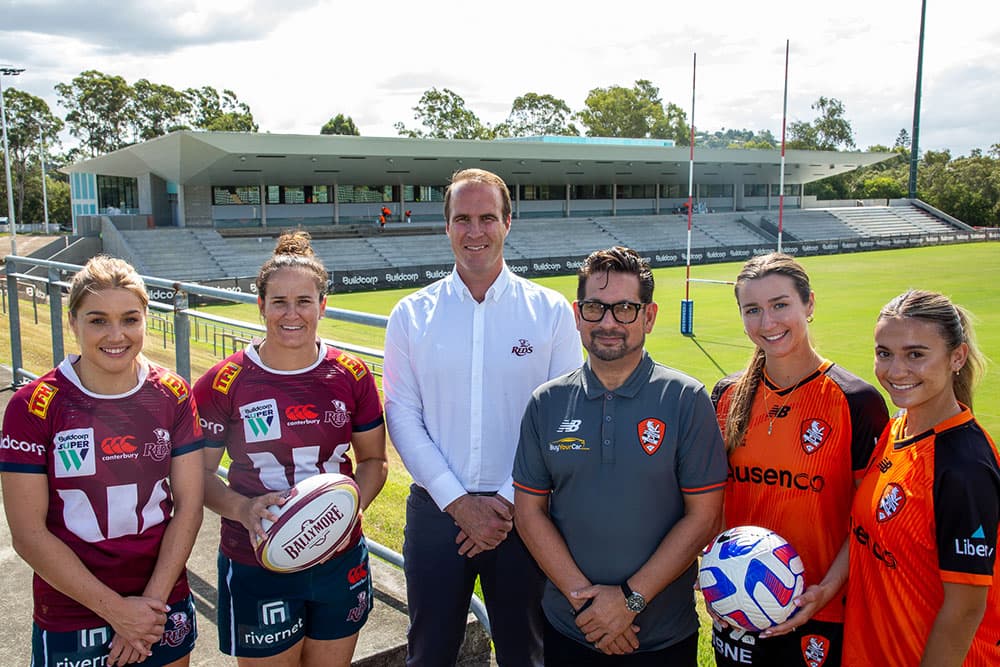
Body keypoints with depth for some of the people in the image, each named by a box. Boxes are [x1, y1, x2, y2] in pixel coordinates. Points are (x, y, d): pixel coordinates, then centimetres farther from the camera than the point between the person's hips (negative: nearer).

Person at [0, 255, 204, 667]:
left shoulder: (173, 396, -5)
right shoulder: (34, 406, -12)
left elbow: (188, 506, -3)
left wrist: (153, 601, -11)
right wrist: (116, 609, -13)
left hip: (165, 608, 3)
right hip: (70, 623, -2)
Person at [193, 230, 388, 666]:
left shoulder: (352, 376, -4)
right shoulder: (224, 383, -10)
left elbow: (373, 460, 5)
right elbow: (199, 471, -3)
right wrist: (243, 510, -21)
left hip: (340, 561, 3)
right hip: (256, 568, -2)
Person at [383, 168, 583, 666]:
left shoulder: (551, 312, -3)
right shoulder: (411, 315, 0)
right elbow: (403, 418, -3)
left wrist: (508, 500, -11)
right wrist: (458, 503, -10)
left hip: (521, 512, 0)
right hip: (435, 510, 1)